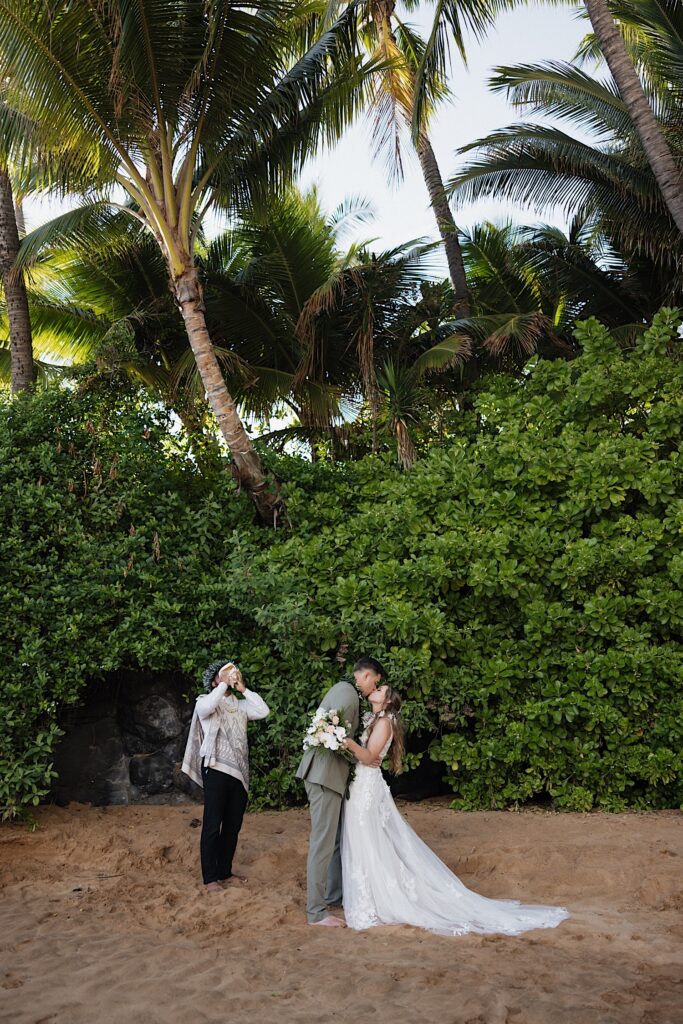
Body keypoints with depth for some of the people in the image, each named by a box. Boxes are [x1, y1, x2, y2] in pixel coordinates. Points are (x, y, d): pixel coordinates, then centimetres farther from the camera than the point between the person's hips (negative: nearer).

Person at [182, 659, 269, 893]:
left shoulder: (240, 705, 12)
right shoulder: (205, 702, -2)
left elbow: (263, 711, -4)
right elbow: (206, 707, -27)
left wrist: (243, 688, -4)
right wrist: (225, 683, -16)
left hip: (239, 772, 6)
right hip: (216, 769, -6)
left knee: (233, 825, 11)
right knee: (213, 825, -2)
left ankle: (225, 872, 23)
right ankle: (210, 878, 5)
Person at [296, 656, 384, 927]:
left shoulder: (341, 690, 17)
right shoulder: (348, 694, -15)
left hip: (325, 773, 11)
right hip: (326, 774, -11)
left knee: (335, 836, 18)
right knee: (323, 841, -4)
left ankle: (334, 893, 30)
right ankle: (316, 911, 2)